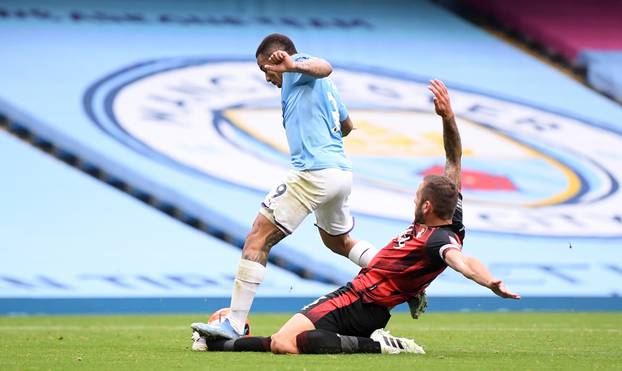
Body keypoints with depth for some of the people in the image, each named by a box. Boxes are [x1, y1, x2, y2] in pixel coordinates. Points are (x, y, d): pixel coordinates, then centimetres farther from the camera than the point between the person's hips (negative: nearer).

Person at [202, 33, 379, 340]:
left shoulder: (299, 67, 0)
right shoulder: (325, 87, 26)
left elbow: (325, 67, -24)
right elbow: (347, 125, 39)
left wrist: (292, 66, -42)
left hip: (313, 172, -10)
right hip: (342, 171, 10)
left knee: (257, 239, -8)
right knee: (338, 241, 31)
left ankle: (234, 325, -14)